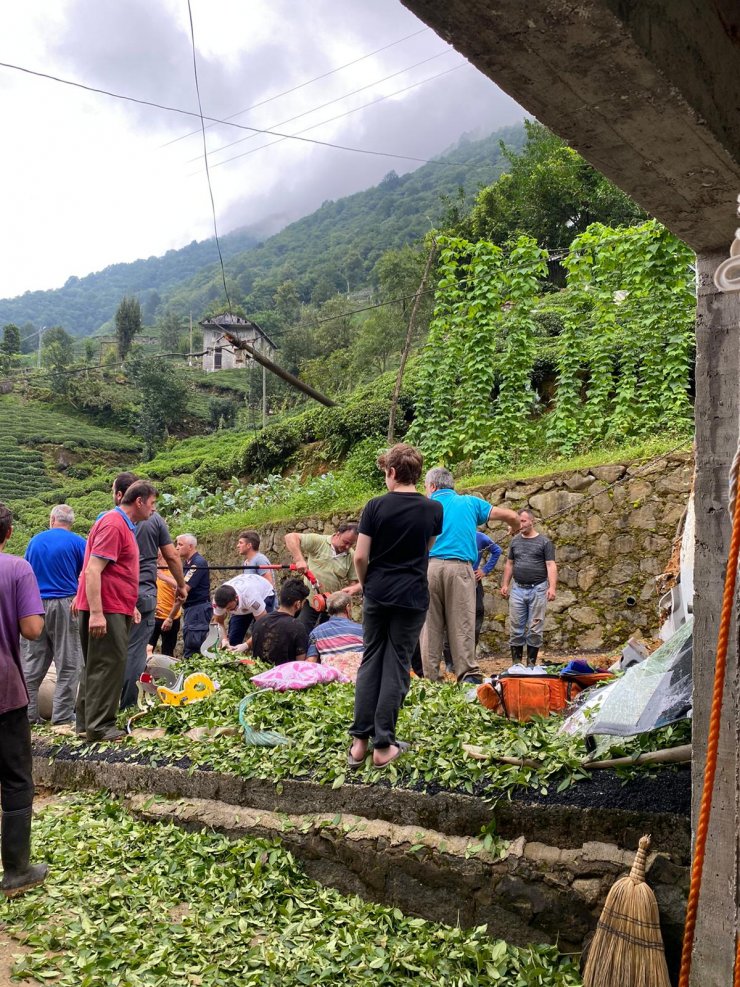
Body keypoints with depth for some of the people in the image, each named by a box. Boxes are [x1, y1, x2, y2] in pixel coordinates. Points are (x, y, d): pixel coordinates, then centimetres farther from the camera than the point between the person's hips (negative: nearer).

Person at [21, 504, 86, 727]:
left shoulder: (35, 540, 9)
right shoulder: (77, 542, -3)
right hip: (65, 604, -4)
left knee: (32, 662, 11)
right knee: (68, 663, 1)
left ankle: (27, 713, 12)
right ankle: (62, 715, -1)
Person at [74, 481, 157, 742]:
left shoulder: (124, 525, 18)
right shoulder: (113, 525, -14)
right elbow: (93, 570, -21)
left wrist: (129, 605, 24)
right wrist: (96, 613, -26)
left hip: (115, 608, 11)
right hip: (105, 610, -11)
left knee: (96, 666, 15)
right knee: (109, 664, -7)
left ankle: (86, 721, 23)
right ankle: (99, 726, -3)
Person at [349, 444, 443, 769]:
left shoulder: (376, 506, -6)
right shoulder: (434, 509, -1)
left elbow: (360, 556, -6)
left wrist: (367, 584, 11)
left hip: (377, 595, 0)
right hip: (412, 597, 0)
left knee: (370, 662, 11)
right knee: (397, 667, 4)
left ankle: (359, 741, 10)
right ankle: (383, 745, 6)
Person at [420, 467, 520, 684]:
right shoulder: (470, 502, 18)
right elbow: (511, 516, 16)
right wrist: (515, 528, 37)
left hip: (430, 566, 0)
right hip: (460, 567, 0)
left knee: (430, 625, 4)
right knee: (461, 623, 0)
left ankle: (429, 677, 3)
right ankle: (468, 674, -8)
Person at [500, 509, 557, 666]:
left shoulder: (544, 542, 1)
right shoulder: (515, 541, 12)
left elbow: (551, 566, -5)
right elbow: (509, 564, 16)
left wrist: (552, 587, -16)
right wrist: (505, 584, 9)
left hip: (537, 589, -3)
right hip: (518, 589, 3)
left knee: (535, 629, 1)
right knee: (516, 629, 3)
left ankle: (531, 663, 9)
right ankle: (516, 663, 8)